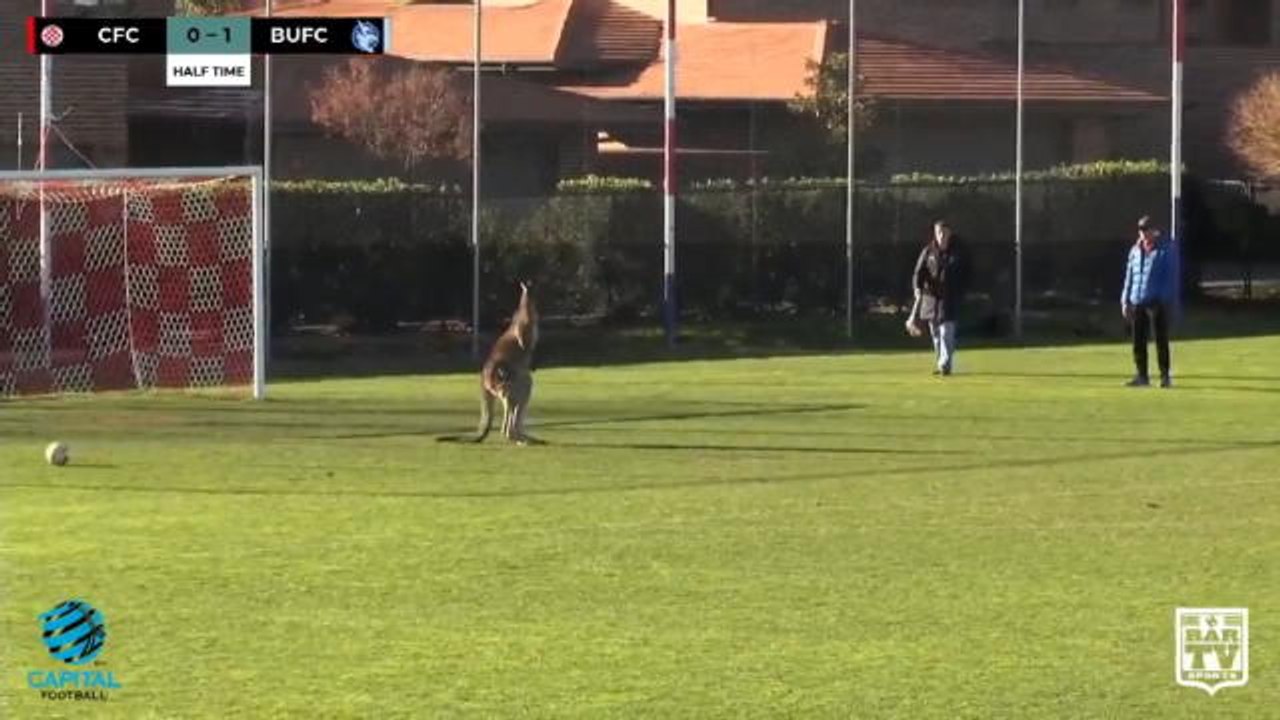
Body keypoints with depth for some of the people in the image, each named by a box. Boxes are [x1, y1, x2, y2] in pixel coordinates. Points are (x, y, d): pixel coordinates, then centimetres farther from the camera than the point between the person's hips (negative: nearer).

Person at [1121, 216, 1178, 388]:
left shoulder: (1166, 249, -1)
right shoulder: (1135, 250, 14)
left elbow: (1171, 277, -5)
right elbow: (1129, 276, 17)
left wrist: (1168, 300, -13)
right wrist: (1125, 300, 11)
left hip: (1158, 302, -5)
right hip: (1137, 302, 5)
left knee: (1161, 340, -1)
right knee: (1138, 341, 5)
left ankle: (1165, 376, 5)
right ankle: (1141, 375, 12)